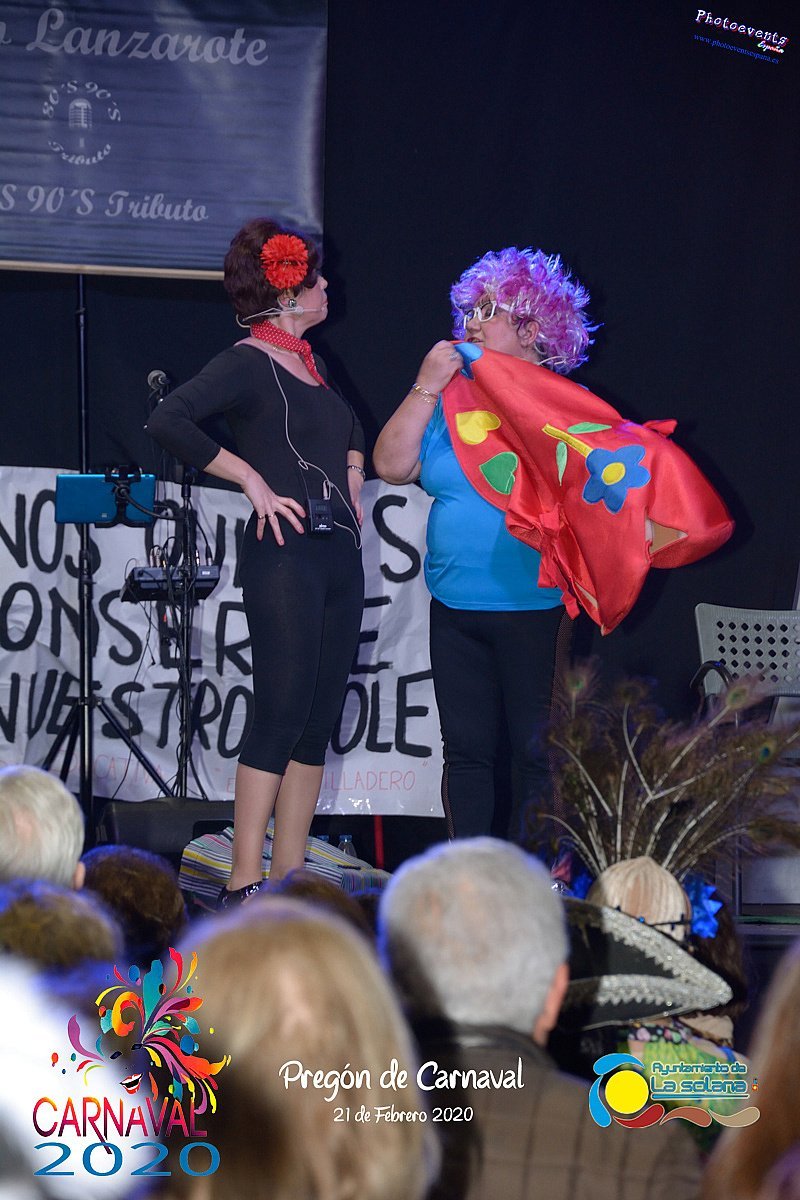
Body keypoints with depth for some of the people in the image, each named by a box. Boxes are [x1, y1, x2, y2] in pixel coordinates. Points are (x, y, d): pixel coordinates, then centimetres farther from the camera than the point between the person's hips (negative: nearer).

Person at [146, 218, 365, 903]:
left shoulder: (308, 360, 16)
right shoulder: (250, 363, -9)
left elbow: (350, 429, 37)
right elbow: (168, 422, -24)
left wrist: (351, 481, 19)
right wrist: (254, 481, -19)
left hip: (339, 554, 8)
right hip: (286, 556, -8)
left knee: (318, 721, 7)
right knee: (281, 717, -10)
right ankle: (242, 889, -8)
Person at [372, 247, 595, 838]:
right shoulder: (451, 401, 12)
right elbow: (391, 465, 3)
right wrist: (427, 388, -1)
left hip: (536, 609, -5)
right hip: (456, 610, 5)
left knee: (539, 754, -3)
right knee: (466, 750, 9)